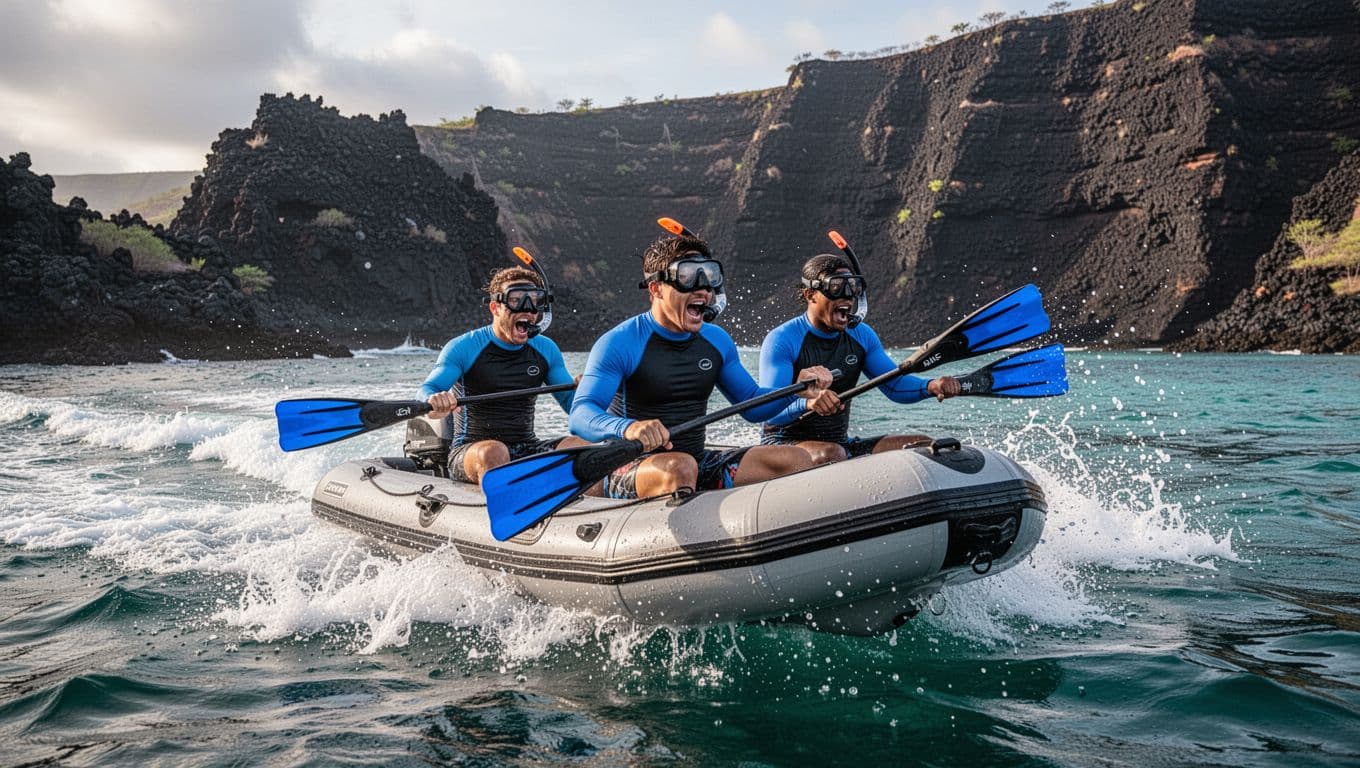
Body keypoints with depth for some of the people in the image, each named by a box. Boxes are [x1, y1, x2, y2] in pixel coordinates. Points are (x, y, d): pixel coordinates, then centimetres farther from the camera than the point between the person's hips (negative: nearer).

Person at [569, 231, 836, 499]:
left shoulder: (717, 340, 9)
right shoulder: (620, 343, -11)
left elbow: (751, 405, 18)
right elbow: (580, 416, -22)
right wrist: (627, 427, -44)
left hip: (698, 466, 6)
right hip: (629, 473, -6)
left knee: (795, 459, -8)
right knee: (680, 467, -39)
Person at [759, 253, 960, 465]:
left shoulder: (862, 336, 7)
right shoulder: (782, 340, -14)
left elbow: (894, 384, 4)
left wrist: (930, 386, -17)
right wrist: (808, 403, -45)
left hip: (842, 443, 7)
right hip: (784, 445, -6)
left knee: (923, 445, -8)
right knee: (831, 454, -38)